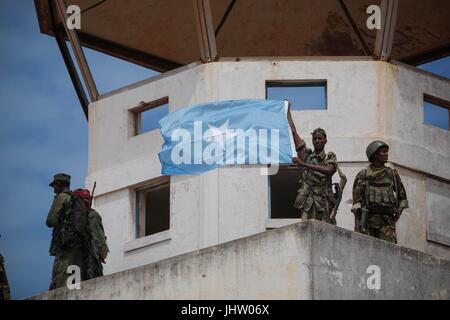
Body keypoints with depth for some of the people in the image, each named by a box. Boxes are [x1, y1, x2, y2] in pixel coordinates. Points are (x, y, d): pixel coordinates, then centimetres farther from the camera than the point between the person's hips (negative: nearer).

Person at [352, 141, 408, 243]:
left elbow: (402, 196, 24)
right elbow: (357, 200, 4)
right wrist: (357, 225, -5)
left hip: (387, 220, 1)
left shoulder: (392, 174, 15)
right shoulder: (363, 175, 8)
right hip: (368, 219, -1)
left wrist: (399, 212, 7)